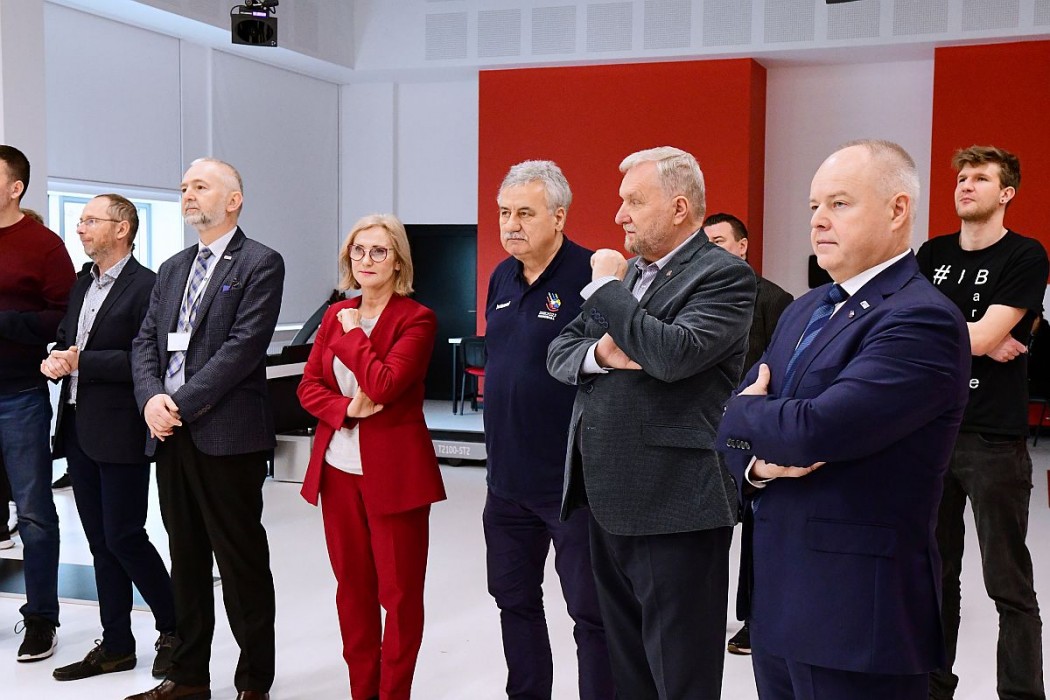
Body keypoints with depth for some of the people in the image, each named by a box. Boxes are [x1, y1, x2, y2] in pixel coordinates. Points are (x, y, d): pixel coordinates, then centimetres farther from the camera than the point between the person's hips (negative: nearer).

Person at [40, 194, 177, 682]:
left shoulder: (146, 286, -11)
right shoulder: (82, 287, 16)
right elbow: (65, 344, 19)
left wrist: (81, 361, -18)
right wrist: (54, 361, -3)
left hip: (120, 433, -8)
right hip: (79, 430, 8)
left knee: (124, 538, -4)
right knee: (100, 542, 12)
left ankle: (174, 628, 15)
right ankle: (116, 646, 21)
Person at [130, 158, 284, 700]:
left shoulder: (260, 264, -4)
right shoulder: (172, 269, 18)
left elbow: (244, 346, -14)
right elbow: (145, 343, 13)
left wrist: (182, 404, -16)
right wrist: (151, 398, -6)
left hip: (227, 436, -7)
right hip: (171, 434, 7)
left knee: (242, 563, 1)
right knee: (186, 560, 14)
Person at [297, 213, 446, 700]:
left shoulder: (417, 319, -8)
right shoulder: (335, 314, 11)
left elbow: (383, 385, -20)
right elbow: (309, 386, 7)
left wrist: (352, 333, -10)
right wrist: (346, 408, -12)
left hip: (393, 471, -5)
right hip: (338, 467, 6)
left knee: (398, 592, 3)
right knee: (351, 586, 13)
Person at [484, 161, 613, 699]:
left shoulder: (591, 276, -15)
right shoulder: (502, 278, 10)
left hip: (571, 481, -8)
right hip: (507, 478, 8)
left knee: (591, 611, 3)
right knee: (513, 598, 19)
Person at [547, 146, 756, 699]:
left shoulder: (725, 275, -9)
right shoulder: (624, 272, 15)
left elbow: (673, 354, -25)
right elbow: (559, 352, 13)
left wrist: (608, 285, -12)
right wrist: (598, 353, -9)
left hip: (674, 508, -8)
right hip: (609, 501, 8)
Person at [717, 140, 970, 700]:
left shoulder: (923, 320, -17)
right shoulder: (803, 311, 12)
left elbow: (815, 431, -27)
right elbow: (737, 422, 12)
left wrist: (745, 411, -7)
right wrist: (759, 463, -11)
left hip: (859, 618, -7)